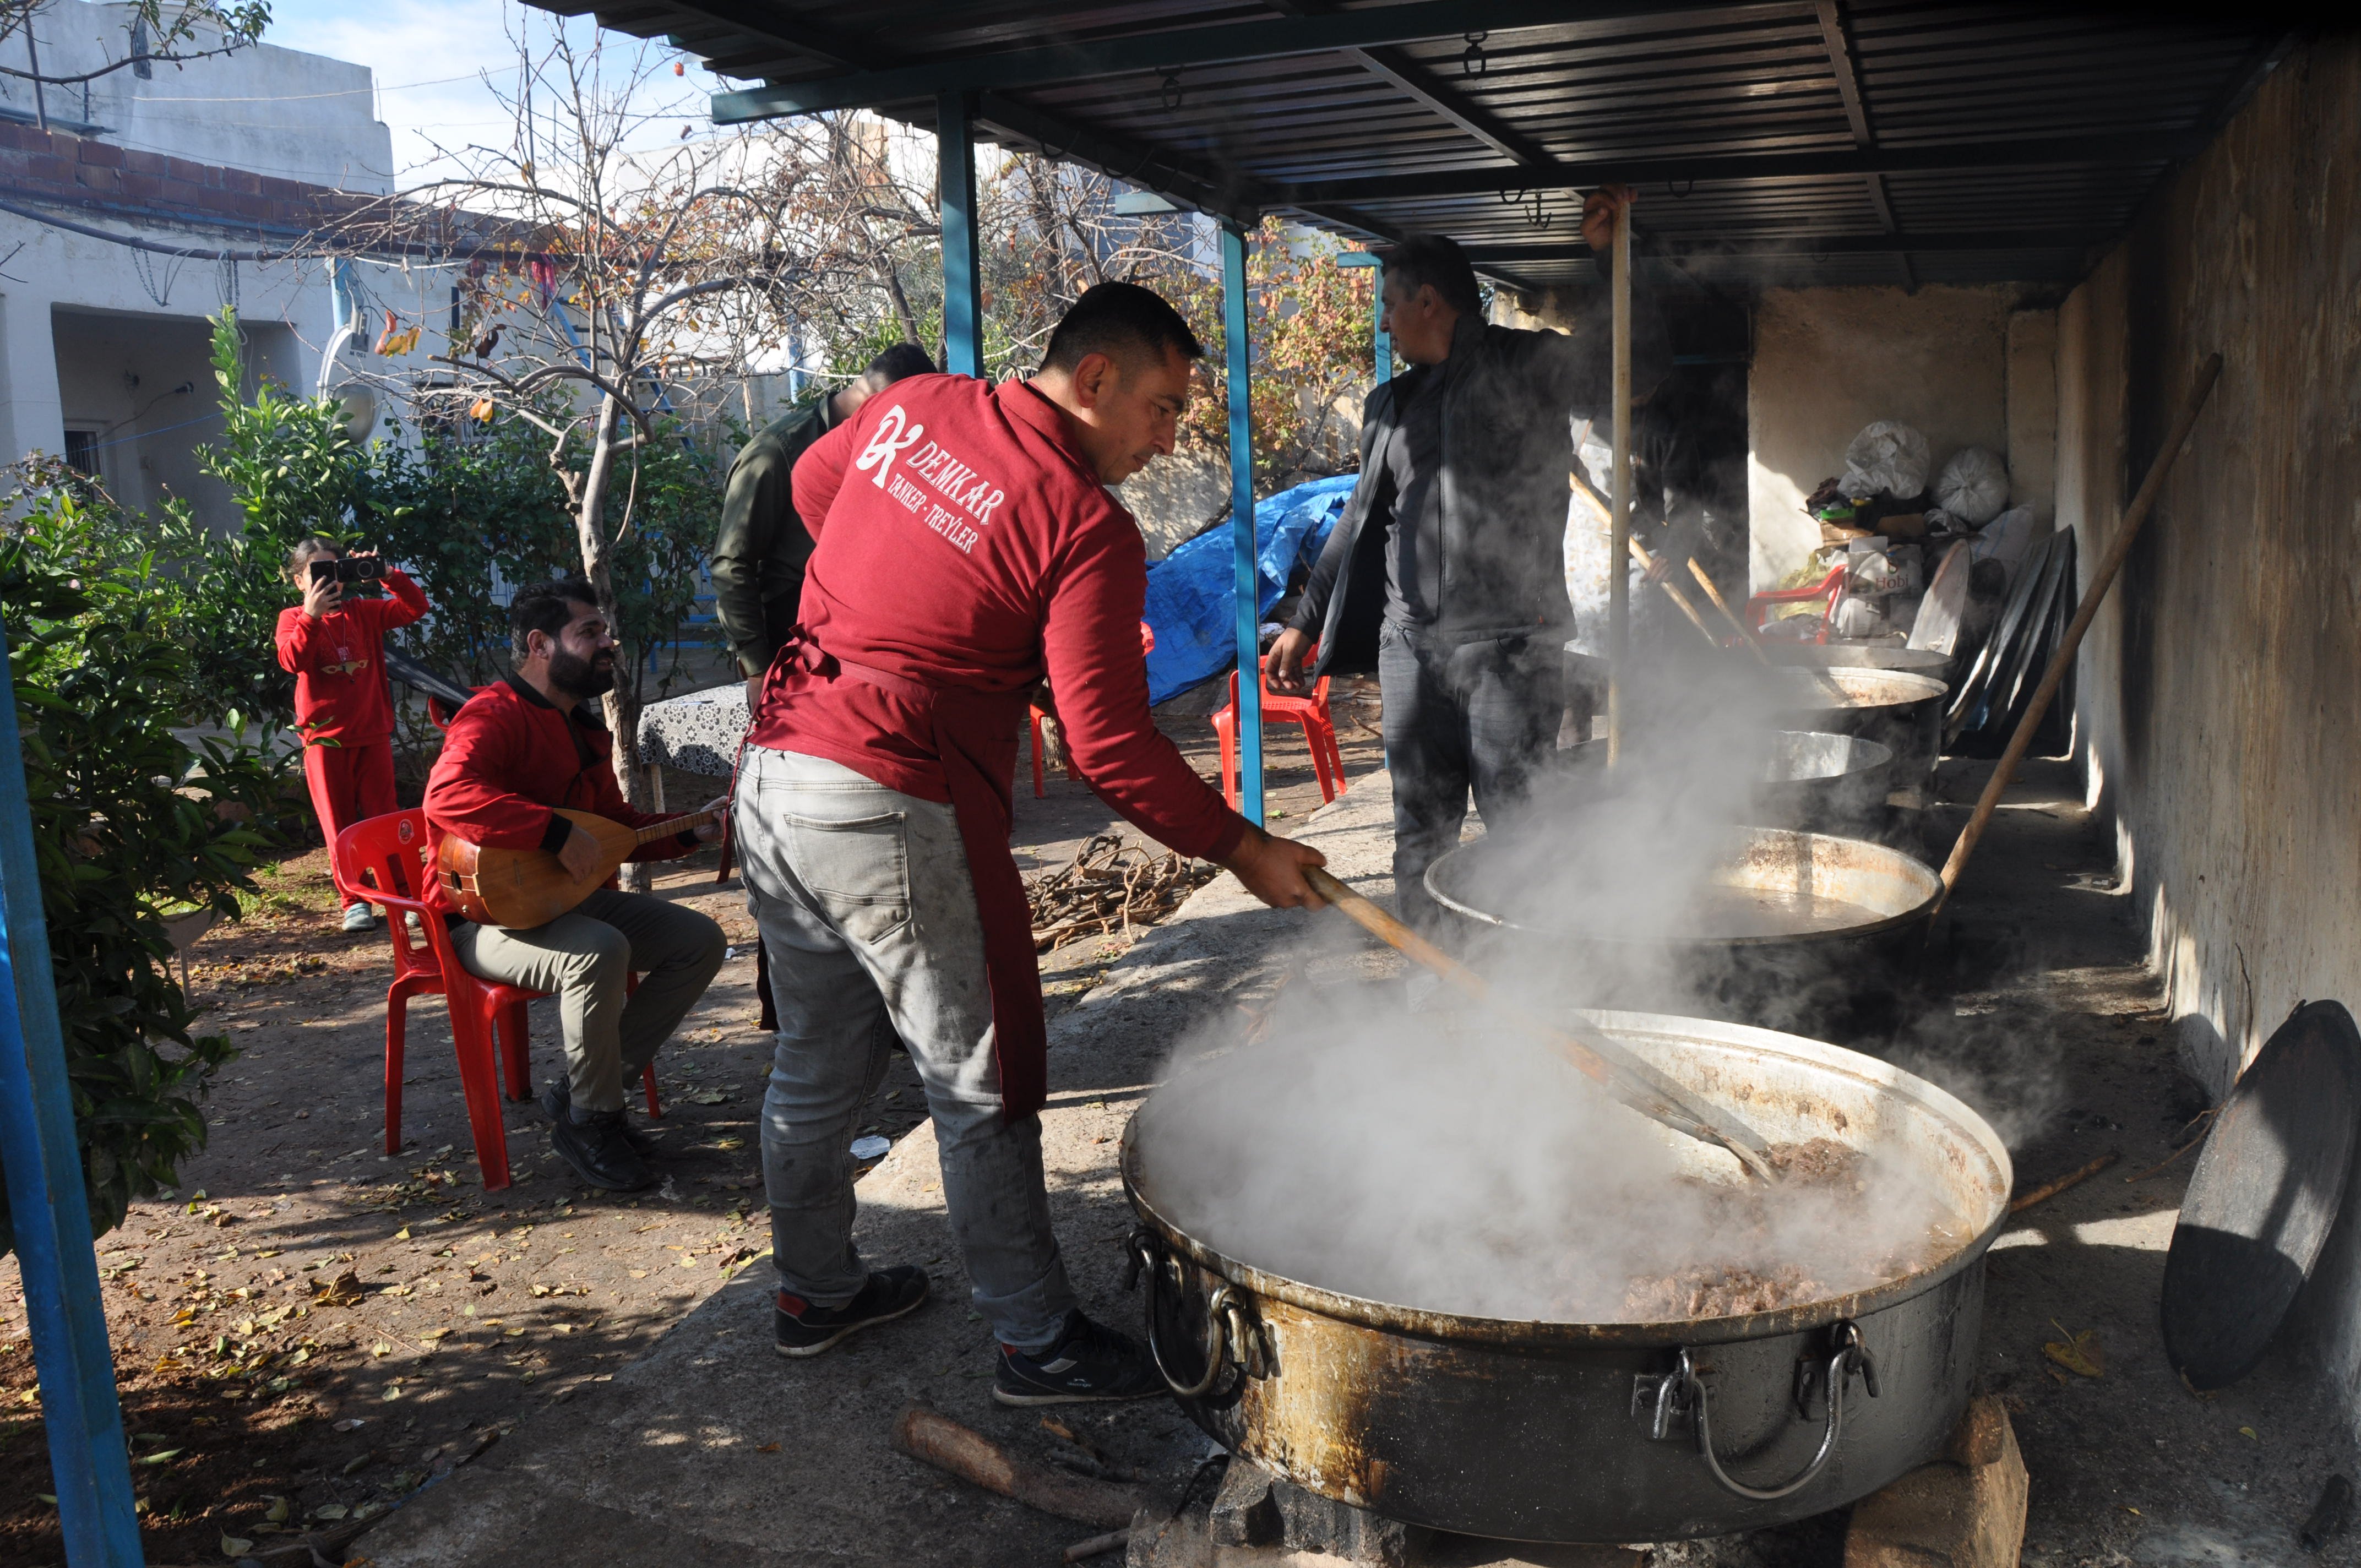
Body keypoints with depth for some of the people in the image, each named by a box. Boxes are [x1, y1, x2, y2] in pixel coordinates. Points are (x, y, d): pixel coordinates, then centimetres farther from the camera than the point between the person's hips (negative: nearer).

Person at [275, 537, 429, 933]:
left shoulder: (364, 612, 7)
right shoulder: (293, 618, 2)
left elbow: (415, 607, 0)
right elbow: (292, 660, -17)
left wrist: (388, 575, -15)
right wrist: (312, 615, -28)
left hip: (372, 733, 1)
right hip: (325, 737, -1)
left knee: (384, 818, 5)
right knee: (339, 825, 4)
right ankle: (355, 902, 10)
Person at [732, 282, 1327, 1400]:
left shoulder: (912, 407, 8)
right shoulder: (1087, 527, -13)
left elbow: (812, 483, 29)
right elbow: (1109, 747, -16)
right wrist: (1241, 849, -7)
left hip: (769, 779, 8)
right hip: (892, 812, -8)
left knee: (816, 1060, 21)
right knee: (982, 1089, 5)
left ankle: (815, 1289, 37)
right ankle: (1039, 1346, 17)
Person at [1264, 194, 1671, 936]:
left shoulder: (1530, 366, 2)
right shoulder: (1391, 403, 20)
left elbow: (1636, 367, -12)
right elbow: (1361, 521, 24)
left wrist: (1611, 256, -17)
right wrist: (1304, 624, 20)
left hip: (1506, 643, -6)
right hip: (1409, 645, 6)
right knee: (1420, 839, 9)